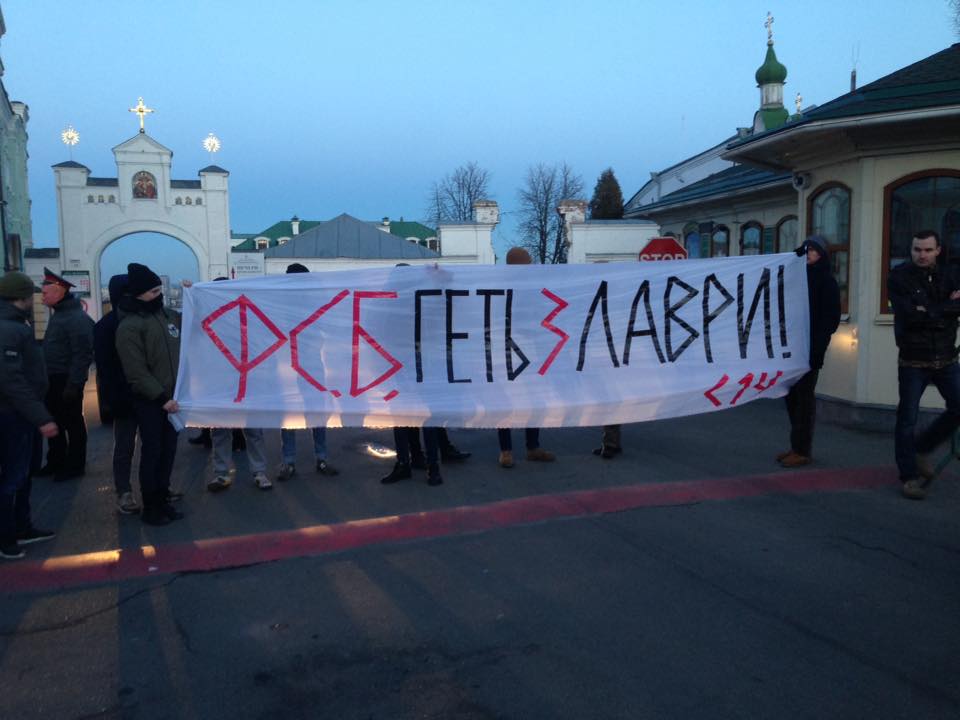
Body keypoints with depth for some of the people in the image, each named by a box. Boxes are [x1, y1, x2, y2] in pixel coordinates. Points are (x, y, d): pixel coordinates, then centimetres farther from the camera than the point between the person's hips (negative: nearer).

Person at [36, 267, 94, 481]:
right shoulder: (59, 314, 13)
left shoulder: (77, 318, -19)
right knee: (54, 422, 17)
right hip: (53, 379, 10)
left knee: (73, 424, 2)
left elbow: (83, 355, -23)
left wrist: (73, 385, -24)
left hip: (67, 381, -10)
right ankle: (56, 461, 29)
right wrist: (47, 378, 17)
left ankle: (75, 466, 13)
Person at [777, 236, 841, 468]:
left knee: (804, 397, -4)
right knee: (792, 395, 9)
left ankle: (803, 451, 2)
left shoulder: (827, 281, -4)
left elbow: (831, 318, -10)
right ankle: (797, 446, 19)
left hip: (811, 347, -7)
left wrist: (818, 344, -18)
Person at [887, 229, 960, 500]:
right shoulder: (899, 277, -5)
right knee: (907, 418, 0)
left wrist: (928, 311, -19)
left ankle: (921, 448, 25)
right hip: (913, 361, -3)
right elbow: (908, 314, -19)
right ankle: (910, 475, 11)